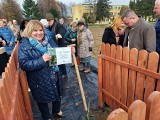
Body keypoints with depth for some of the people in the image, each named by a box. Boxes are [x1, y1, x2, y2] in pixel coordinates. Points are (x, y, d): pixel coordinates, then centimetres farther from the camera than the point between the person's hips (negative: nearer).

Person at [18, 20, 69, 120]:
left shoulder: (49, 41, 3)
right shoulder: (24, 46, -13)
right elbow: (23, 64, -22)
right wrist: (41, 60, -33)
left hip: (54, 76, 5)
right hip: (39, 80, -5)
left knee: (57, 94, 24)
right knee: (43, 99, 17)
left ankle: (57, 110, 54)